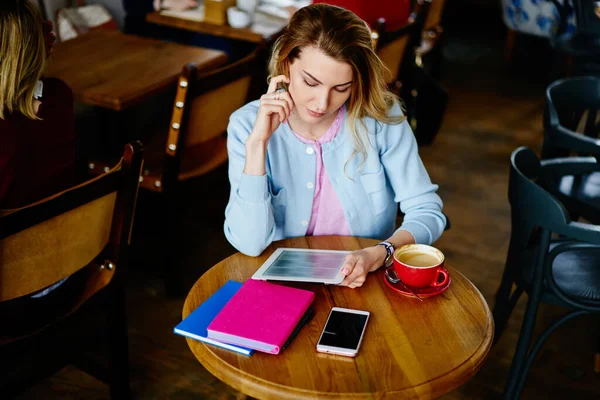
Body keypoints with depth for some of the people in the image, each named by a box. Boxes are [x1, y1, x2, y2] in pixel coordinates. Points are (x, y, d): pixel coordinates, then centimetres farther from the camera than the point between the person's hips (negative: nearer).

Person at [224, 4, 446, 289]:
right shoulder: (247, 124, -10)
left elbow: (427, 212, -7)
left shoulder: (380, 116, -10)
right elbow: (250, 244, -16)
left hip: (368, 283, 1)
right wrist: (258, 142, -23)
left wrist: (379, 255, -24)